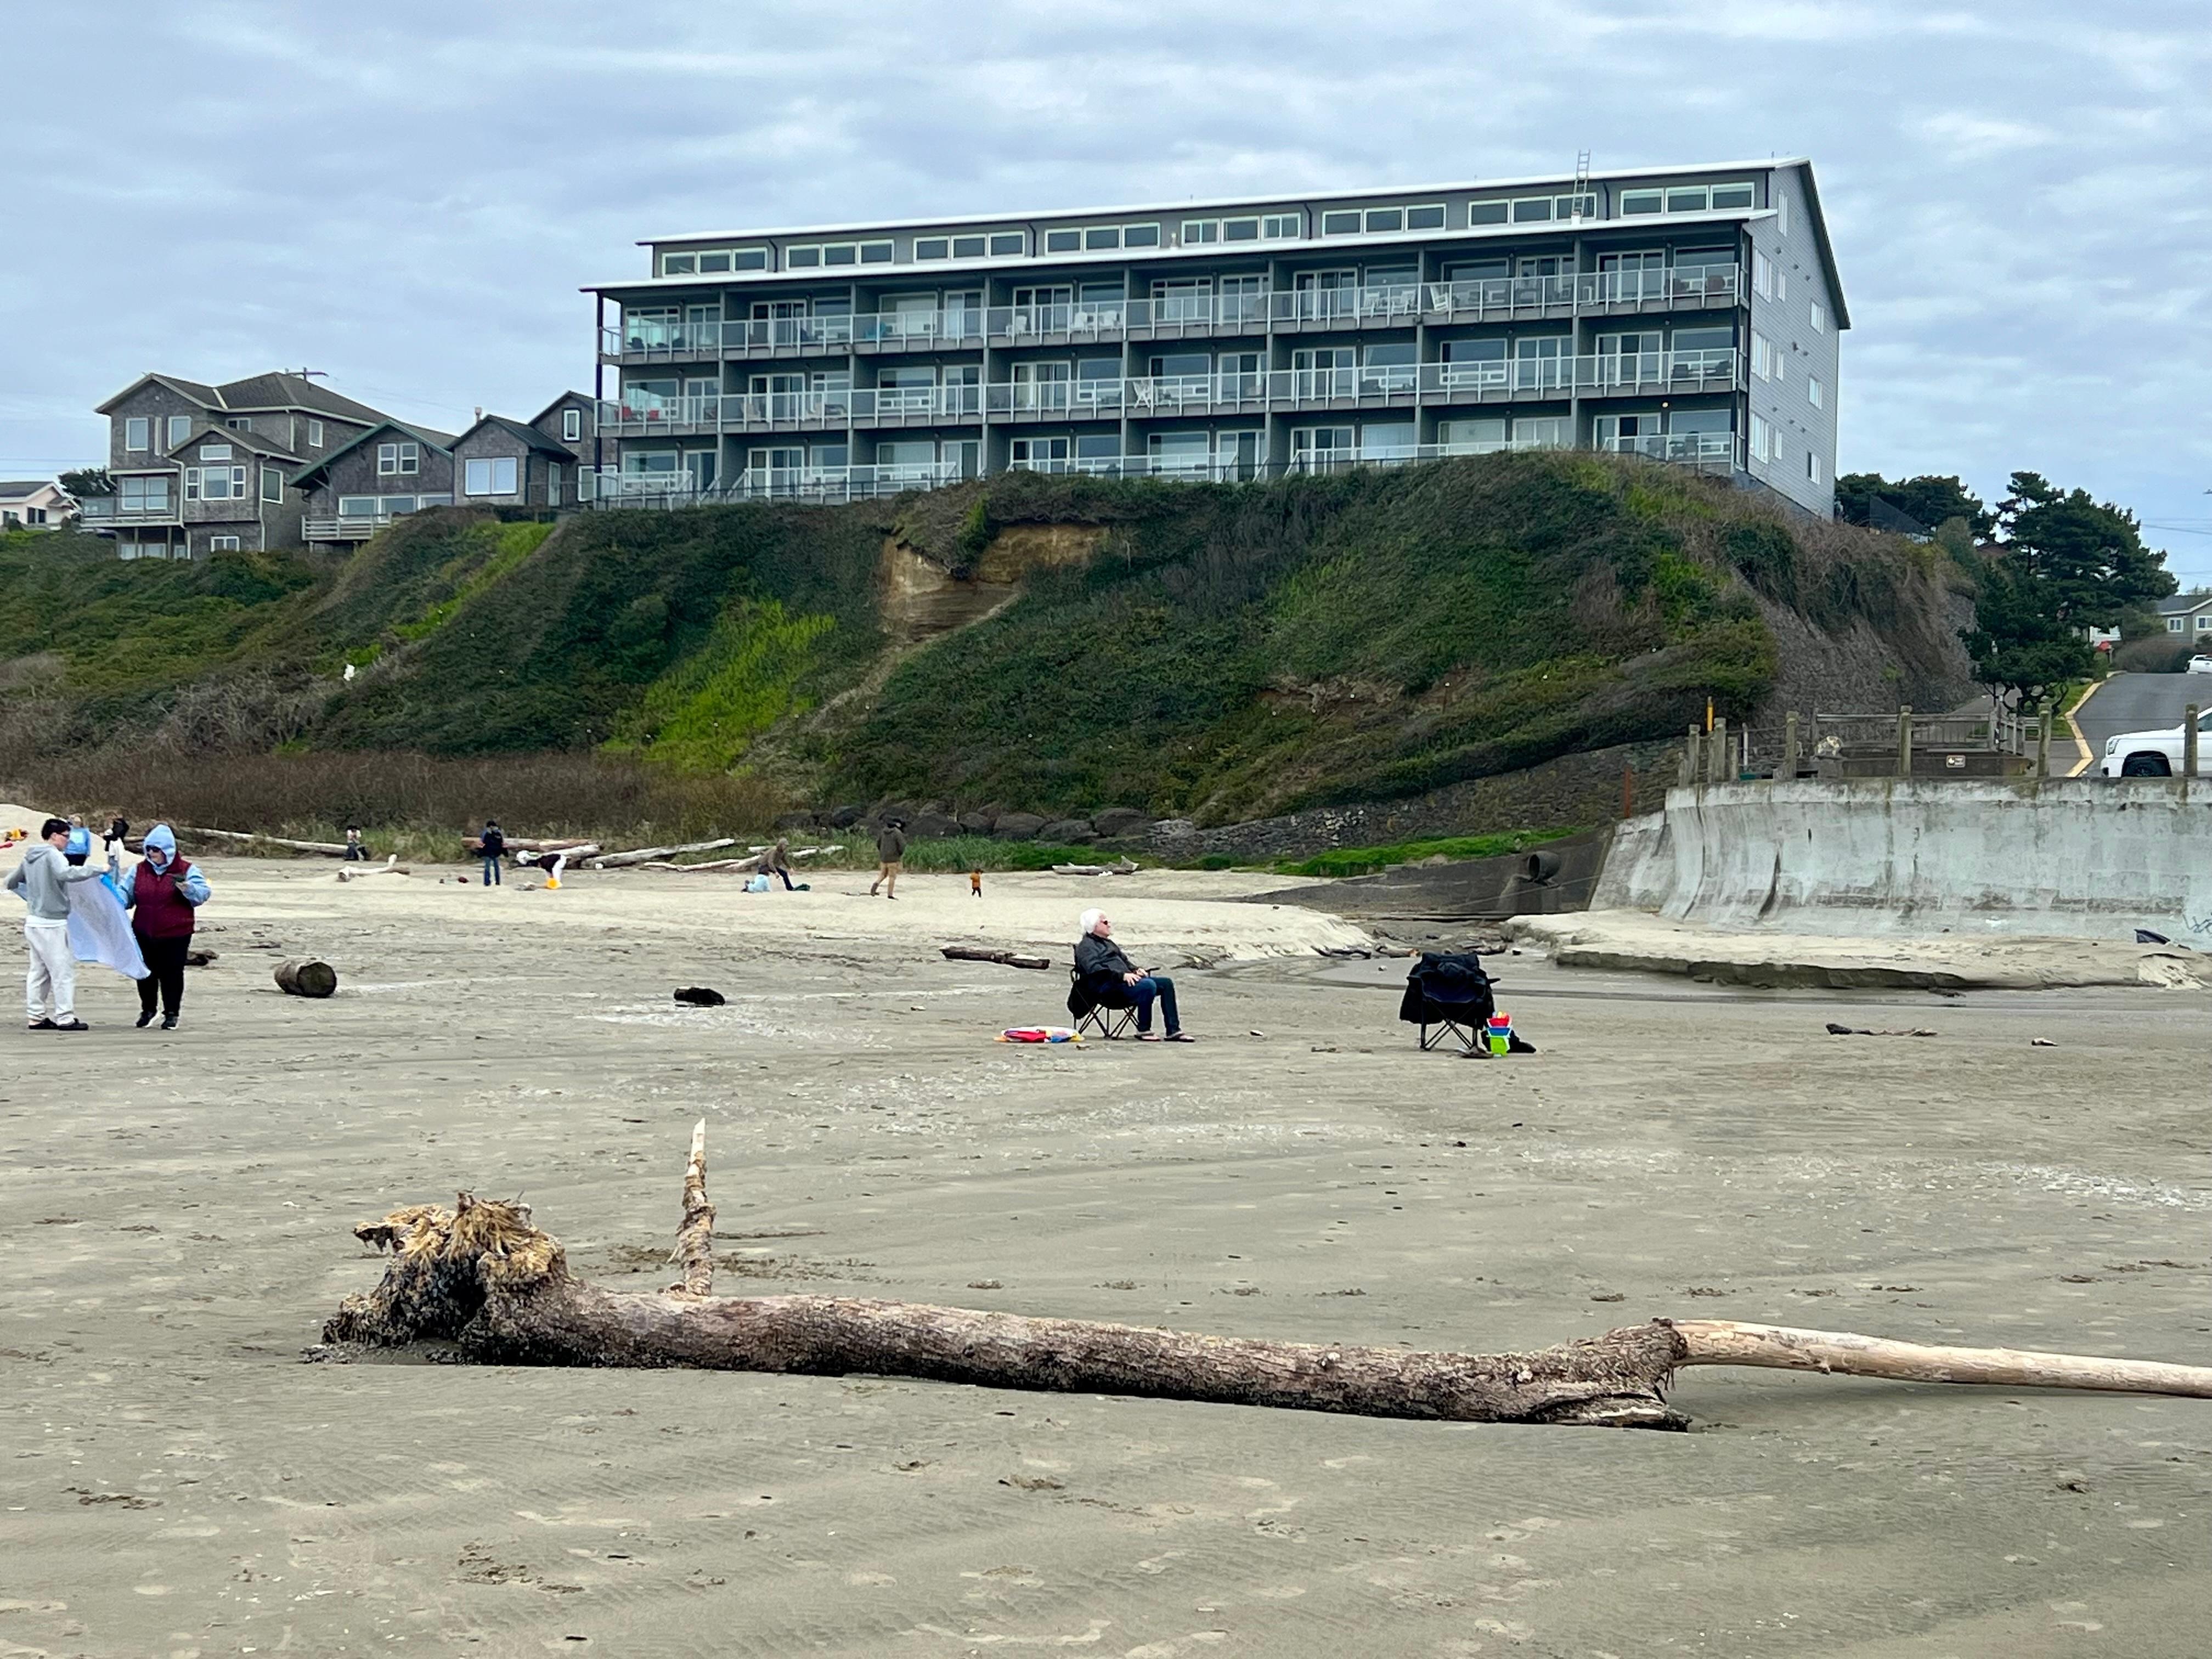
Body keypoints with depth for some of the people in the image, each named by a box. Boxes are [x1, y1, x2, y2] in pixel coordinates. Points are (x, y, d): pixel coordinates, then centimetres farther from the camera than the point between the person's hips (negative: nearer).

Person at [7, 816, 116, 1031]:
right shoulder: (53, 855, -14)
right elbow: (67, 873, -34)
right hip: (51, 924, -9)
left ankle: (37, 1017, 15)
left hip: (34, 922, 9)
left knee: (38, 971, 13)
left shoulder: (29, 858, 12)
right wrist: (100, 869, -32)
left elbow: (11, 882, 23)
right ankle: (65, 1018, -5)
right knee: (63, 970, -4)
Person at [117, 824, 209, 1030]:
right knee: (146, 973, 10)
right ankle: (147, 1010, 28)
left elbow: (202, 894, -12)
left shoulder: (186, 870, -3)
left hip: (175, 934, -4)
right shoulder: (139, 870, 8)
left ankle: (171, 1013, 13)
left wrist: (187, 888, -32)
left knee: (172, 973, 2)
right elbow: (125, 894, 9)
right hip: (144, 934, 4)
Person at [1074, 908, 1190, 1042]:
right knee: (1148, 985, -31)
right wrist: (1122, 975, -24)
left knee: (1166, 982, -2)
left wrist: (1136, 970, 10)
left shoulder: (1108, 943, 30)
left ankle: (1173, 1031, -6)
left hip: (1126, 980, 10)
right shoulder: (1086, 946, -1)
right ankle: (1144, 1031, -22)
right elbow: (1094, 969, -17)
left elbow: (1124, 960, 34)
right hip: (1106, 986, -10)